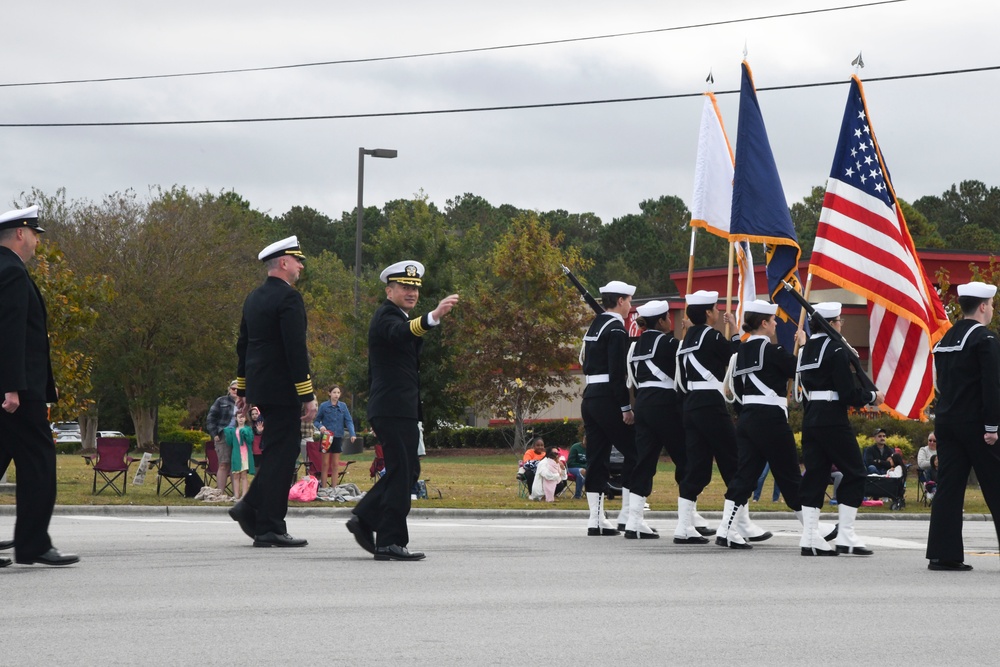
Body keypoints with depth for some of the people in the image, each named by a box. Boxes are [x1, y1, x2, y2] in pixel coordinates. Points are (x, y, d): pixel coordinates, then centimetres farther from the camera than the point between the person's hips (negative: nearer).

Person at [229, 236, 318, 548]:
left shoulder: (254, 298, 14)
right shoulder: (289, 297, -14)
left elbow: (243, 345, 19)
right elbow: (296, 349, -19)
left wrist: (242, 389, 25)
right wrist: (308, 396, -18)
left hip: (259, 388, 9)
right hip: (283, 390, -9)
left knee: (276, 450, 18)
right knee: (281, 453, -5)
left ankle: (252, 507, 12)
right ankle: (269, 528, -4)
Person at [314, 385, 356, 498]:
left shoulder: (343, 407, 2)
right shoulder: (324, 406, -3)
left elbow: (349, 421, -1)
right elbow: (317, 420, 2)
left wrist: (352, 434, -14)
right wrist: (320, 426, -19)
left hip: (338, 437, 2)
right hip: (327, 437, -2)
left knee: (336, 464, 6)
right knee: (325, 463, 1)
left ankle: (334, 488, 12)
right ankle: (323, 488, 6)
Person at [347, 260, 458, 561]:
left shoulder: (397, 317, 21)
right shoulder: (387, 316, -12)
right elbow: (401, 333, -37)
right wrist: (434, 316, -54)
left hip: (398, 410, 11)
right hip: (394, 409, -11)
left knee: (406, 471, 13)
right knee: (402, 472, -9)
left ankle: (364, 519, 16)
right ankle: (390, 542, -7)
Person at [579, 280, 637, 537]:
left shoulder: (594, 326, 17)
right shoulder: (616, 329, -12)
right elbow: (617, 371, -19)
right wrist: (626, 408, -17)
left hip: (590, 398, 9)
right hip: (608, 399, -9)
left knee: (597, 458, 8)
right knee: (633, 453, -1)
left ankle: (596, 519, 5)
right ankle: (627, 514, -3)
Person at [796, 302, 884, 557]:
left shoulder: (806, 349, 12)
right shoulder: (835, 348, -12)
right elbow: (848, 392, -17)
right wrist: (872, 397, 1)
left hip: (810, 419, 8)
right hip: (833, 420, -8)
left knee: (815, 474, 7)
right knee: (855, 473, 2)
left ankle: (810, 537, 2)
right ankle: (846, 537, -3)